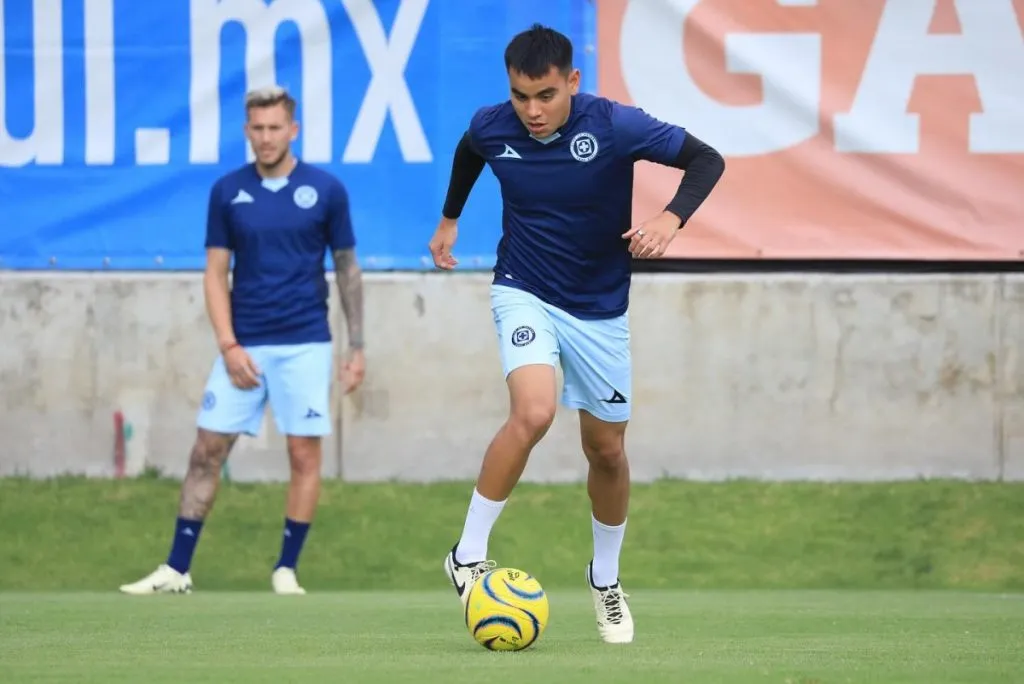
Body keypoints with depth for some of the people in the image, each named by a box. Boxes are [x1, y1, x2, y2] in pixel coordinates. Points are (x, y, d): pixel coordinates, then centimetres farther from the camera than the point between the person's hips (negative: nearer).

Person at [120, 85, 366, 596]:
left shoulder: (326, 190, -1)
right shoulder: (227, 191, 3)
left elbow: (347, 269, 6)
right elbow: (215, 273, 5)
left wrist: (357, 346, 3)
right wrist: (229, 346, -6)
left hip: (304, 344, -1)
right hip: (243, 346, 1)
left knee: (304, 455, -2)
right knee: (207, 451, -1)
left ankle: (286, 571, 8)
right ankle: (176, 570, 4)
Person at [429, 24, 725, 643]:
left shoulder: (615, 126, -21)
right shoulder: (492, 128, -12)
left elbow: (707, 161, -15)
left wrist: (671, 219, -31)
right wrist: (450, 219, 23)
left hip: (600, 308, 1)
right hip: (525, 294, -1)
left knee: (607, 450, 10)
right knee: (533, 412, -28)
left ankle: (606, 580, 35)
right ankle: (468, 556, -16)